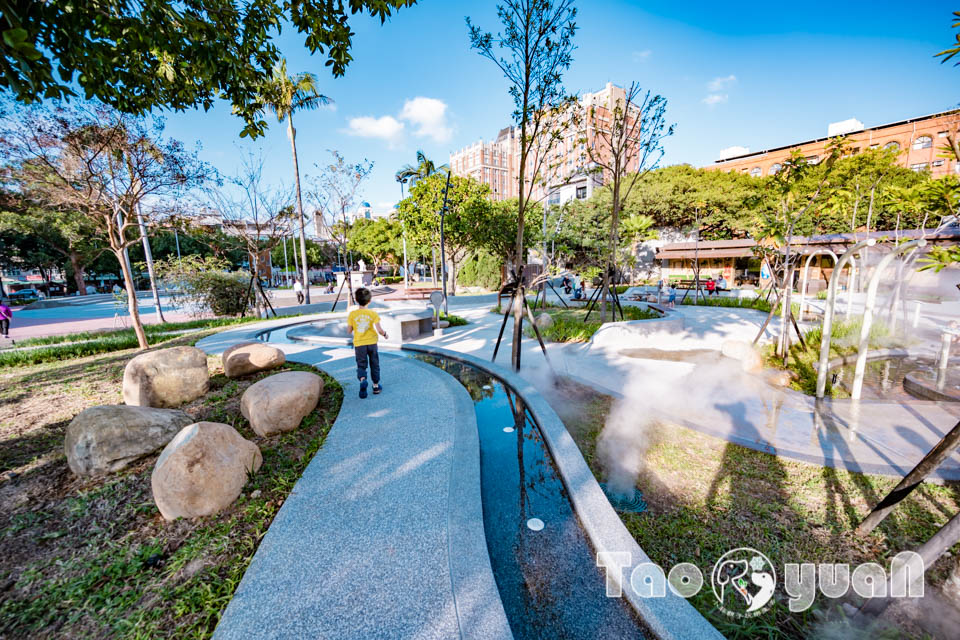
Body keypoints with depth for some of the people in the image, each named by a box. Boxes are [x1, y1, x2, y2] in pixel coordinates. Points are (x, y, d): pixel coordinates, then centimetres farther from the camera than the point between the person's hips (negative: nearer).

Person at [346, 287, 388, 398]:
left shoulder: (352, 314, -7)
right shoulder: (373, 313, -9)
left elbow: (349, 331, -2)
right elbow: (379, 330, -14)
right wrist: (384, 334, 6)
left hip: (359, 344, 0)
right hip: (372, 342, 0)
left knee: (361, 365, 9)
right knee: (374, 364, 15)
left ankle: (362, 379, -20)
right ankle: (376, 386, 23)